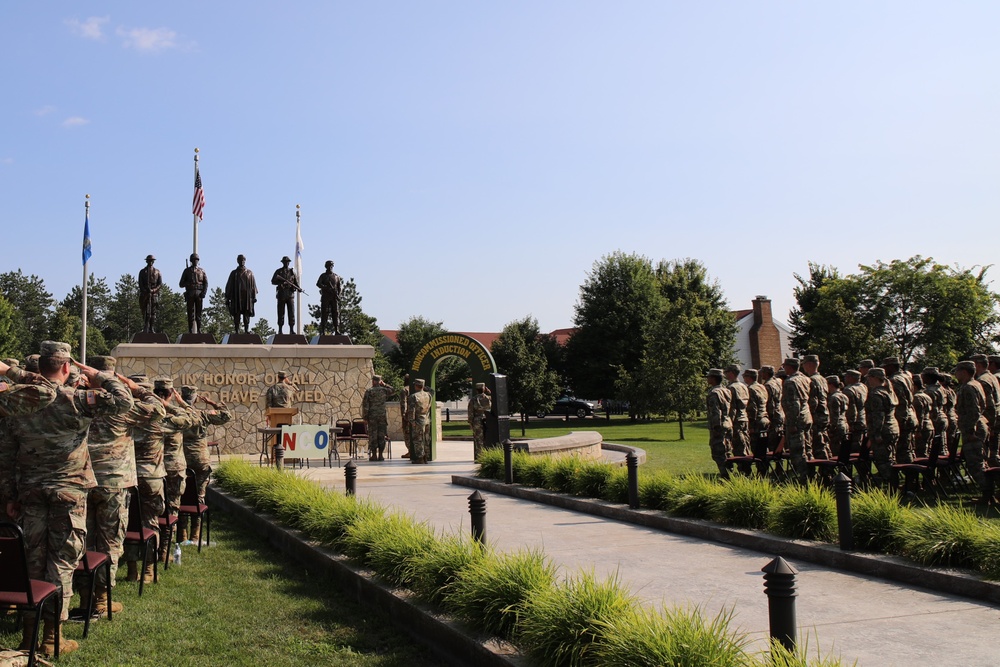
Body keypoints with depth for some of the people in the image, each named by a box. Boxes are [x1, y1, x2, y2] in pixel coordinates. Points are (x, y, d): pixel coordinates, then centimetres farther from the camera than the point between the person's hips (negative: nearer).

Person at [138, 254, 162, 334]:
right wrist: (146, 291, -12)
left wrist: (154, 290, -11)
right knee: (146, 312, -9)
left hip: (154, 294, 1)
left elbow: (160, 284, 5)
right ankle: (145, 329, -10)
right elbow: (140, 284, 3)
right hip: (145, 294, -1)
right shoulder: (142, 271, 10)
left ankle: (152, 329, 2)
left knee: (153, 312, 0)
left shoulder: (157, 271, 12)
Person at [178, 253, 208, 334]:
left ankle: (199, 330, 4)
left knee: (198, 313, 1)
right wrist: (188, 283, -10)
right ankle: (190, 331, -3)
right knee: (190, 313, -3)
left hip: (199, 294, 1)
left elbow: (206, 283, 7)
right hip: (190, 294, -1)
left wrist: (204, 292, -7)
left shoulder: (202, 271, 12)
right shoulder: (187, 270, 10)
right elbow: (181, 284, 8)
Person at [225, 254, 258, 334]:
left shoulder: (249, 273, 12)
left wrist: (254, 296, -1)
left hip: (247, 297, 1)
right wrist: (228, 298, 3)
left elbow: (253, 285, 8)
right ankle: (237, 331, -1)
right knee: (236, 316, -3)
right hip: (236, 297, -1)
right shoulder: (234, 273, 10)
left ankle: (247, 330, 2)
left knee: (246, 315, -1)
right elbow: (229, 286, 9)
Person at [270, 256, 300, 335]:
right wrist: (281, 282, -17)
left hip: (290, 294, 1)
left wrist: (298, 288, -10)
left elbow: (296, 281, 10)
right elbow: (273, 281, 0)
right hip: (281, 294, -1)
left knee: (291, 312, -3)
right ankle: (280, 330, 4)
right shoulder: (278, 271, 6)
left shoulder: (292, 271, 12)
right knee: (281, 313, 0)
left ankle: (291, 329, -1)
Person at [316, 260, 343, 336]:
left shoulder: (336, 276, 16)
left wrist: (338, 293, -10)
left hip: (334, 297, 2)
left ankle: (337, 330, -7)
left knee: (336, 313, -5)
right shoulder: (323, 276, 9)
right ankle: (323, 331, -7)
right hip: (325, 297, -2)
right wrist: (326, 288, -22)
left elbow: (340, 286, 10)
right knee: (324, 313, -5)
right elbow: (318, 284, -7)